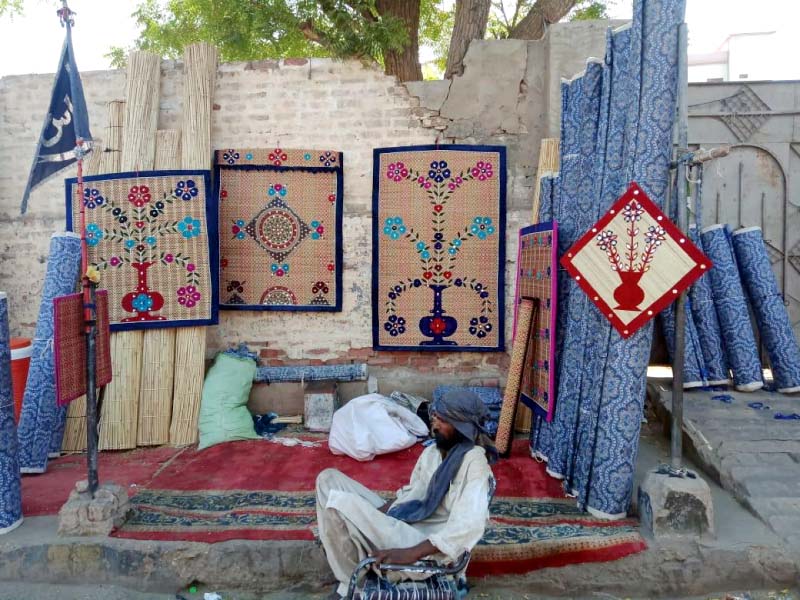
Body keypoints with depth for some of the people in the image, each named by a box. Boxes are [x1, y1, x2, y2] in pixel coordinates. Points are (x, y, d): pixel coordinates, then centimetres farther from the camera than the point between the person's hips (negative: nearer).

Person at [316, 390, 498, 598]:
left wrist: (410, 554, -31)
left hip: (426, 545, -9)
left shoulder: (474, 461, -17)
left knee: (339, 503, -23)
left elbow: (468, 526, -27)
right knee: (329, 479, 2)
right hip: (402, 523, 9)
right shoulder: (432, 451, 10)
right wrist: (374, 514, 2)